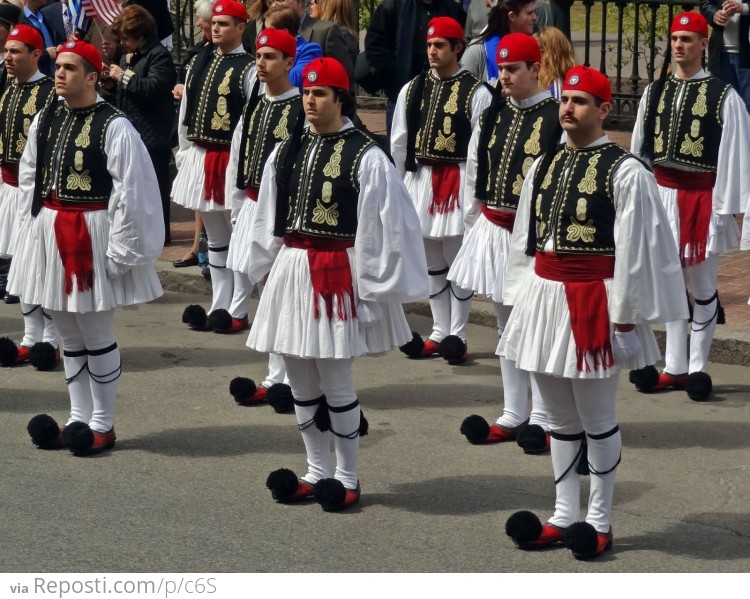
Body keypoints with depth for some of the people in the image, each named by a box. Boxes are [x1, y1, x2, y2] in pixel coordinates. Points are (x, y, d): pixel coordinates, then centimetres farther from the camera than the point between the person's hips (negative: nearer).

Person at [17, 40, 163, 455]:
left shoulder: (113, 126, -14)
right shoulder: (45, 120, 7)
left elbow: (130, 191, -15)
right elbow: (29, 177, 17)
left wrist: (119, 249, -16)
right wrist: (37, 226, 11)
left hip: (93, 234, -7)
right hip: (51, 234, 7)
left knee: (96, 335, 2)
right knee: (68, 334, 14)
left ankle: (102, 425, 13)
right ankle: (79, 420, 24)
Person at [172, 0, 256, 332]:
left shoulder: (248, 69, -11)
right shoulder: (199, 63, 9)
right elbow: (186, 111, 14)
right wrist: (184, 153, 12)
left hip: (232, 161, -7)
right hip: (200, 159, 7)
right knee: (215, 237, 14)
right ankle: (220, 307, 22)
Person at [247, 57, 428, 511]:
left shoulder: (366, 158, -9)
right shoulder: (287, 153, 9)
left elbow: (380, 227, -10)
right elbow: (268, 223, 17)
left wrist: (372, 286, -11)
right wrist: (265, 271, 16)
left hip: (336, 275, -6)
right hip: (291, 271, 6)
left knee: (336, 383, -2)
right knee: (301, 381, 12)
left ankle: (347, 478, 12)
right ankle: (318, 471, 25)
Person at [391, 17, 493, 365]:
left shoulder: (476, 93, -6)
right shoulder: (412, 90, 8)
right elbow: (399, 143, 12)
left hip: (457, 184, -5)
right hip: (420, 182, 5)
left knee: (458, 262, -1)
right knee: (432, 263, 12)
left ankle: (456, 336, 5)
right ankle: (439, 333, 20)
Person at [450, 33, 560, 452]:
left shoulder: (556, 119, -12)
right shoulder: (492, 117, 8)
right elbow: (474, 174, 15)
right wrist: (475, 225, 14)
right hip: (494, 230, 7)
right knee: (507, 327, 14)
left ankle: (543, 421, 8)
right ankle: (514, 415, 23)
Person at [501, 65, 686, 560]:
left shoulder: (624, 172, -10)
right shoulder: (545, 166, 10)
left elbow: (635, 248, -11)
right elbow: (525, 240, 15)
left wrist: (623, 311, -13)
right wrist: (522, 297, 12)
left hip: (593, 302, -6)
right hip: (544, 297, 6)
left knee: (597, 420, 3)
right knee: (561, 418, 14)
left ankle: (600, 523, 13)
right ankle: (564, 517, 23)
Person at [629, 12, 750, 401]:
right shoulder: (654, 93, 6)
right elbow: (639, 148, 11)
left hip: (701, 199, -5)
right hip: (662, 194, 5)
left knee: (702, 286, 4)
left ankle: (696, 367, 12)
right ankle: (674, 368, 17)